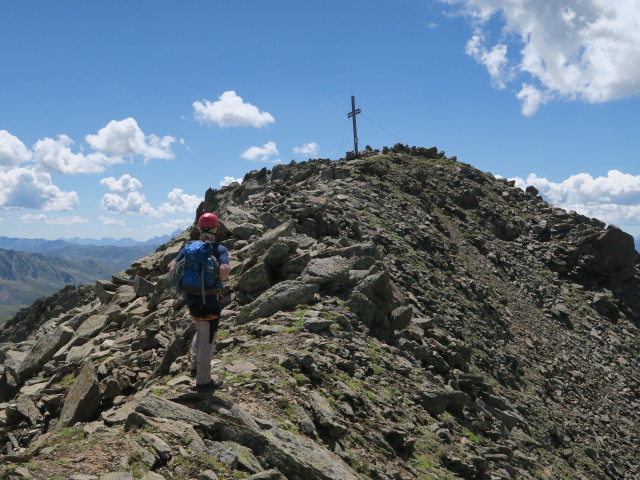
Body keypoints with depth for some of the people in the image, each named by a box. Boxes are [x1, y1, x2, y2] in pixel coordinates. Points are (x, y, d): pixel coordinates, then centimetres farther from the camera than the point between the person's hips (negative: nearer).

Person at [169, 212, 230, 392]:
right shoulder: (220, 249, -12)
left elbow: (172, 270, -2)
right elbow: (224, 274, -26)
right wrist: (223, 274, -5)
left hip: (191, 299, 6)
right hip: (210, 301, -5)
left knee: (201, 331, 29)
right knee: (207, 339, 5)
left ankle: (194, 367, 32)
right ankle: (203, 381, 13)